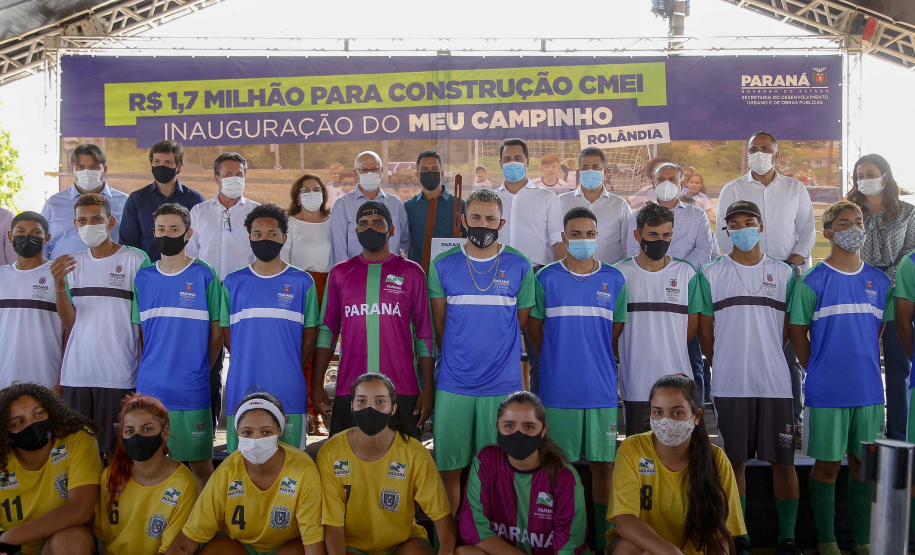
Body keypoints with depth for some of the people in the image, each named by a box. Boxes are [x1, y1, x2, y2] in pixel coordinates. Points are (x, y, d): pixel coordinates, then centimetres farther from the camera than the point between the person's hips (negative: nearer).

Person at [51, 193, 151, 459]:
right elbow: (70, 323, 8)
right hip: (76, 374, 4)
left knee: (116, 449, 1)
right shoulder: (72, 263, 11)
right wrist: (59, 286, -9)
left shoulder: (135, 260, -3)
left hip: (119, 375, -4)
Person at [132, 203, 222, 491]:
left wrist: (200, 371, 1)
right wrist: (145, 370, 7)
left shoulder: (204, 275, -2)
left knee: (200, 462, 4)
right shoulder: (143, 278, 9)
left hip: (192, 390, -3)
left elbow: (216, 332, 2)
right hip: (149, 388, 3)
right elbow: (140, 332, 15)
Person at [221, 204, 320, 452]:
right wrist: (247, 365, 5)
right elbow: (227, 331, 13)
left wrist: (292, 370, 3)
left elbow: (310, 333, 8)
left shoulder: (302, 282, 4)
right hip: (242, 389, 1)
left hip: (289, 392, -1)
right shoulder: (234, 282, 8)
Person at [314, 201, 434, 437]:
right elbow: (328, 329, 12)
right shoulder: (340, 273, 11)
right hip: (348, 391, 1)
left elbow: (424, 332, 6)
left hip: (402, 391, -1)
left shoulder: (411, 272, 7)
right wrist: (317, 384, 5)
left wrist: (428, 387, 0)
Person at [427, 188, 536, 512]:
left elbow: (521, 322, 10)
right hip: (453, 385, 1)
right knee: (448, 465, 6)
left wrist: (496, 352, 9)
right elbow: (439, 325, 9)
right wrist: (457, 359, 11)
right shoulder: (442, 265, 4)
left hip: (504, 385, 0)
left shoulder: (520, 266, 3)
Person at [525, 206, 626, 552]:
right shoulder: (546, 278, 2)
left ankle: (603, 537, 19)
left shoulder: (614, 280, 6)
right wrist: (558, 361, 8)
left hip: (601, 389, 1)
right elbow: (534, 327, 8)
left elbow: (616, 332, 13)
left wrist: (598, 363, 10)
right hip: (558, 390, -1)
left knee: (603, 464, 5)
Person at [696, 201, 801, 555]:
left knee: (783, 461, 3)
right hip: (730, 384, -1)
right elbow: (705, 330, 7)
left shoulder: (784, 274, 8)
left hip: (776, 382, 1)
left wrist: (767, 362, 6)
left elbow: (790, 330, 10)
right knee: (735, 461, 6)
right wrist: (724, 365, 7)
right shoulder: (711, 274, 5)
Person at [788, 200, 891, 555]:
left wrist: (866, 366, 11)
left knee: (863, 464, 11)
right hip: (827, 392, -4)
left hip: (869, 389, 4)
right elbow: (797, 332, -1)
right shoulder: (813, 281, -5)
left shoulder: (880, 282, 8)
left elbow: (879, 330, 16)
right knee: (827, 464, 5)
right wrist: (816, 372, 0)